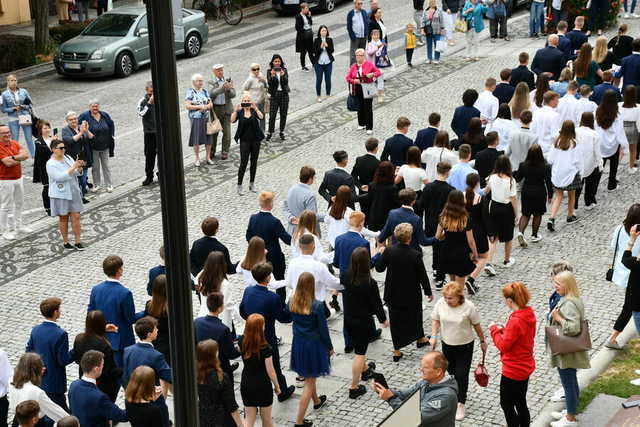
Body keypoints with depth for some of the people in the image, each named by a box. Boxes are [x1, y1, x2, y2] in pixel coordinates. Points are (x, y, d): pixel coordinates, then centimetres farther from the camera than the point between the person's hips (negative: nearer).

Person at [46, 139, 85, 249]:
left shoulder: (67, 158, 7)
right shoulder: (51, 164, -11)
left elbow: (77, 173, 8)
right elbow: (60, 177, -23)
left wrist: (79, 168, -14)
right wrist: (73, 167, -25)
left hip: (74, 192, 5)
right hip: (60, 194, -5)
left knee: (76, 217, 2)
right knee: (63, 218, 5)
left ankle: (78, 242, 7)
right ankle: (65, 242, 16)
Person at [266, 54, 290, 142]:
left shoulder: (284, 70, 3)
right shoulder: (269, 71, -1)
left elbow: (286, 82, -11)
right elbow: (269, 83, -12)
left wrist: (282, 75, -30)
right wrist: (272, 76, -30)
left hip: (284, 94, 2)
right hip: (274, 94, -2)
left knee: (283, 114, 8)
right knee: (272, 115, -5)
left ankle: (282, 132, 21)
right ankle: (269, 133, 7)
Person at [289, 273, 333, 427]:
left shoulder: (292, 302, -11)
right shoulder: (317, 306, -24)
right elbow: (323, 329, -14)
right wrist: (330, 347, 0)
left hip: (298, 343, 6)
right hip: (313, 345, -6)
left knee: (308, 376, 29)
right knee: (309, 382, 5)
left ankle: (317, 401, 54)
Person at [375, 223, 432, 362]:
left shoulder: (388, 251, -16)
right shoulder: (415, 255, -22)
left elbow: (379, 268, -4)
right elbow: (422, 276, -13)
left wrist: (381, 255, 14)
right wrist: (428, 292, 2)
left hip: (393, 294, 2)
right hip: (412, 295, -1)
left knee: (395, 320, 12)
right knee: (415, 315, 24)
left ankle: (397, 351, 17)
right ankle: (420, 339, 46)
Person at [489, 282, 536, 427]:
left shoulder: (515, 321, -30)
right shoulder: (529, 314, -2)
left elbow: (503, 346, -23)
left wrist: (494, 330, -10)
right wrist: (504, 330, 2)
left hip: (513, 370, -9)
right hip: (525, 366, 9)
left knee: (506, 404, 9)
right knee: (521, 403, 21)